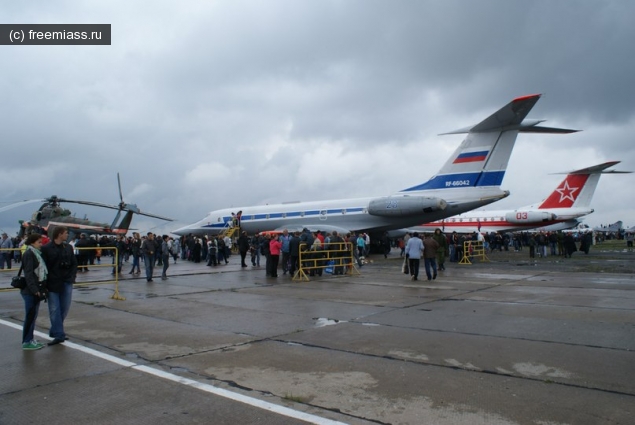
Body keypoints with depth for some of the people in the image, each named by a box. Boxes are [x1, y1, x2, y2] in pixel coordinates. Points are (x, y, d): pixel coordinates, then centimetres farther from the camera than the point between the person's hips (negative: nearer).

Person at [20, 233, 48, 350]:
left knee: (33, 315, 13)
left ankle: (30, 339, 21)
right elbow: (28, 273, -18)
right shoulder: (29, 254, -11)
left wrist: (42, 289, 16)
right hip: (30, 291, -9)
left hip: (36, 290, 9)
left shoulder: (37, 253, 16)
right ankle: (26, 342, 4)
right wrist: (34, 289, -22)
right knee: (30, 316, -3)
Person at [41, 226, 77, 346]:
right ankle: (59, 335, 5)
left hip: (67, 283, 4)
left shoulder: (68, 247, 8)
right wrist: (46, 281, -13)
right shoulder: (46, 248, -6)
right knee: (54, 310, 0)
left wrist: (72, 276, 0)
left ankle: (55, 331, 25)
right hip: (53, 284, -4)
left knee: (65, 309, 8)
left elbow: (74, 263, 12)